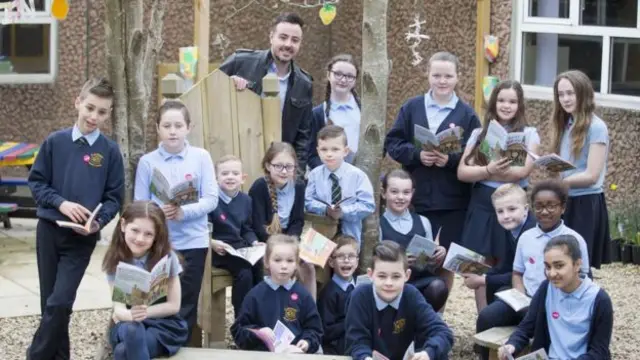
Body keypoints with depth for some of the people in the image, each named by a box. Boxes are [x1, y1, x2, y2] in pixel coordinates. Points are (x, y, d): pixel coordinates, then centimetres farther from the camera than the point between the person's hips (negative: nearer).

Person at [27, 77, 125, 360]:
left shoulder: (110, 151, -2)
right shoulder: (55, 142, -1)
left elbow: (114, 198, 0)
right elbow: (36, 182, 2)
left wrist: (98, 222, -17)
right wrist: (61, 203, -14)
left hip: (82, 238, -2)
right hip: (49, 230, 2)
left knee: (59, 303, -10)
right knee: (50, 303, 8)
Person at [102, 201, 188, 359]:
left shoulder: (166, 257, -9)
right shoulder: (115, 261, -3)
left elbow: (174, 305, -6)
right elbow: (118, 307, -10)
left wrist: (144, 312, -20)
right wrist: (130, 315, -34)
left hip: (164, 325, -2)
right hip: (128, 324, 2)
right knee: (132, 331, -36)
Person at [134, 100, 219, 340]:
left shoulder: (201, 157, -2)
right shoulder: (147, 162, -1)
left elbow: (211, 199, -5)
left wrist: (184, 212, -21)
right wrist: (159, 212, -22)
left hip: (193, 242, 0)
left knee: (186, 305, 8)